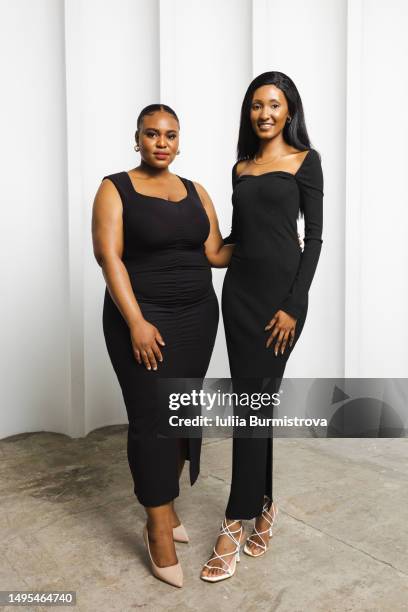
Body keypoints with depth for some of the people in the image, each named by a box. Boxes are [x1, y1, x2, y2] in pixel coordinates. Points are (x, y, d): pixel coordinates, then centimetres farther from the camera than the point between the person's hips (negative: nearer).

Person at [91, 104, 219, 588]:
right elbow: (109, 256, -11)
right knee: (152, 418, -3)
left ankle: (163, 507, 28)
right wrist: (135, 321, -19)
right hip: (144, 319, -5)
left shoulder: (194, 192, 12)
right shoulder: (115, 189, -2)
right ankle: (159, 530, 9)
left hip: (197, 317, 5)